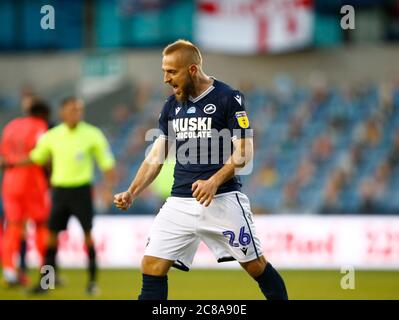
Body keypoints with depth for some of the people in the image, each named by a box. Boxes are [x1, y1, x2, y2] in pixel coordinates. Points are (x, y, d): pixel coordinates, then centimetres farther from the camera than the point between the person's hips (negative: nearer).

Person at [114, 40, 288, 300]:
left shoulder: (228, 98, -6)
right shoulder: (173, 104, 12)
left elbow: (244, 152, -10)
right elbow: (157, 155, 17)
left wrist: (214, 181, -24)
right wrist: (132, 193, 5)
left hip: (222, 198, -5)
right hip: (180, 201, 5)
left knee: (256, 266, -3)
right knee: (152, 266, -5)